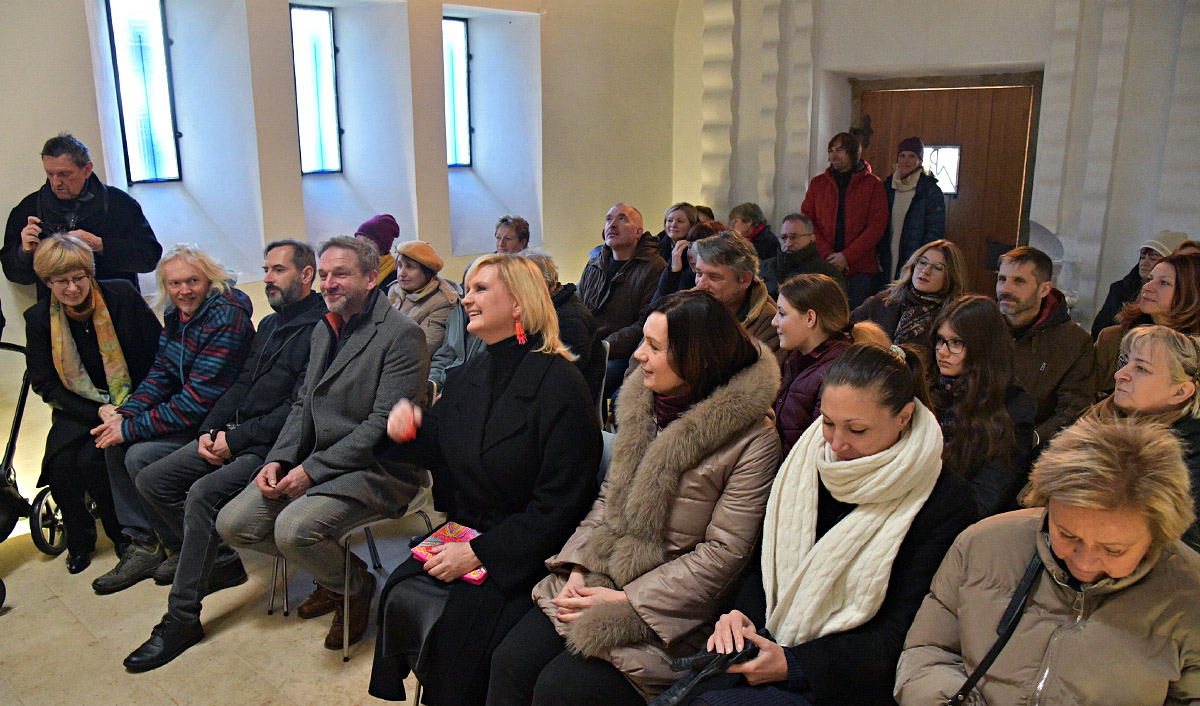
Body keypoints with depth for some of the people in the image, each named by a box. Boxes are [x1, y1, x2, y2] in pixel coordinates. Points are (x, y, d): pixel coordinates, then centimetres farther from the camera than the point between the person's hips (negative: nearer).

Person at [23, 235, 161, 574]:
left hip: (130, 402, -2)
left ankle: (123, 533, 1)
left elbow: (158, 351, -4)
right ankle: (79, 540, 6)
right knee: (59, 465, -22)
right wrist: (100, 413, -17)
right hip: (78, 410, 3)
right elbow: (45, 384, -3)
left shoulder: (121, 295, -8)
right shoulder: (39, 318, -2)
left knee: (92, 460, -25)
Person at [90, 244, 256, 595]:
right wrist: (125, 413, -11)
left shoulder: (227, 319, -23)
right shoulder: (176, 315, 6)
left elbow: (199, 398, -26)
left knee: (140, 455, -20)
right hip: (187, 414, 9)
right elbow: (161, 374, 7)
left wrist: (132, 428, -22)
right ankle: (142, 545, 8)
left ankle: (182, 550, 1)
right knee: (114, 443, 0)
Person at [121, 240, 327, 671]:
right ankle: (221, 562, 12)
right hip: (234, 436, 10)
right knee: (151, 480, 1)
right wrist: (210, 430, 3)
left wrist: (236, 439, -16)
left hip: (273, 446, -10)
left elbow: (296, 410, -18)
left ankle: (182, 618, -16)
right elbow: (241, 385, 20)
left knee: (203, 494, -29)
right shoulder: (269, 325, 20)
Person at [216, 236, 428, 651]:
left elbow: (384, 424, -19)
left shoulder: (402, 335, -14)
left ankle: (354, 584, 5)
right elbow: (304, 404, 18)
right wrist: (277, 460, 1)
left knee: (293, 529, -29)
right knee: (232, 524, -2)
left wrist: (313, 470, -19)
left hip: (375, 470, -8)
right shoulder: (324, 332, 15)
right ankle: (331, 570, 18)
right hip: (314, 462, 8)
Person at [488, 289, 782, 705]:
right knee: (509, 663, -11)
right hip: (599, 578, 6)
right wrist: (576, 566, -3)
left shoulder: (754, 439, -16)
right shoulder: (642, 402, 5)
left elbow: (723, 554, -16)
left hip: (667, 609, -6)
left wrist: (625, 600, -16)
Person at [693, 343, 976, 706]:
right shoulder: (807, 464, 5)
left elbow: (899, 634, -11)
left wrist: (794, 663, -19)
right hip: (767, 646, 5)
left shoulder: (947, 501, -10)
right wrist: (743, 615, -11)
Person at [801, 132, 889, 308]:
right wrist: (827, 254, -9)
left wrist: (847, 256, -13)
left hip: (860, 268, -2)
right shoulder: (818, 183, 12)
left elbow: (877, 226, -3)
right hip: (823, 265, 2)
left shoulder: (873, 184, 4)